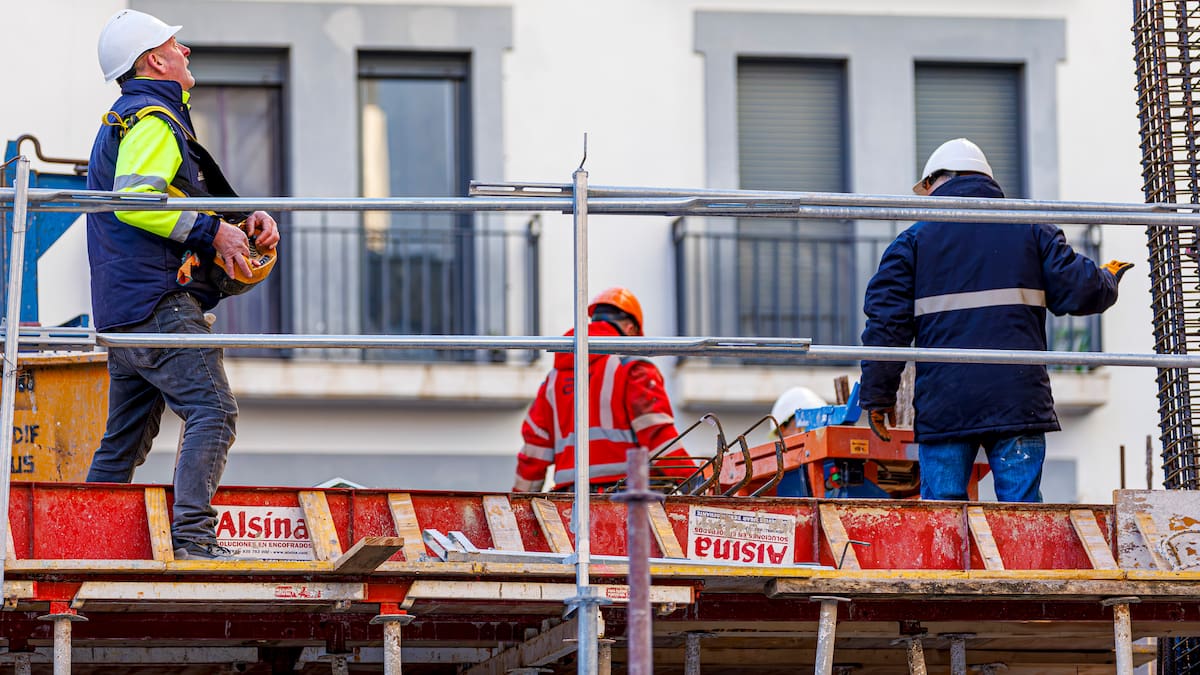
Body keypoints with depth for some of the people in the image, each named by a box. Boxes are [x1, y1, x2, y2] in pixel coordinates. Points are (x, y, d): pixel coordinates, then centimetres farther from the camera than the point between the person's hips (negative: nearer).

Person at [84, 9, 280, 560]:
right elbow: (133, 201, -22)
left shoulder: (121, 122, 27)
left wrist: (243, 225, 13)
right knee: (213, 412, -18)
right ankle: (193, 537, -28)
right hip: (161, 304, -11)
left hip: (120, 310, 11)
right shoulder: (153, 120, -7)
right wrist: (213, 231, -16)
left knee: (124, 441, 14)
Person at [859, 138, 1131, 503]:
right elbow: (1077, 290, 5)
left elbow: (887, 321, 1)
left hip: (943, 404, -1)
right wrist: (1107, 282, 29)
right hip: (1018, 401, 1)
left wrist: (878, 394, 7)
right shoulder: (1031, 230, 10)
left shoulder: (914, 241, 7)